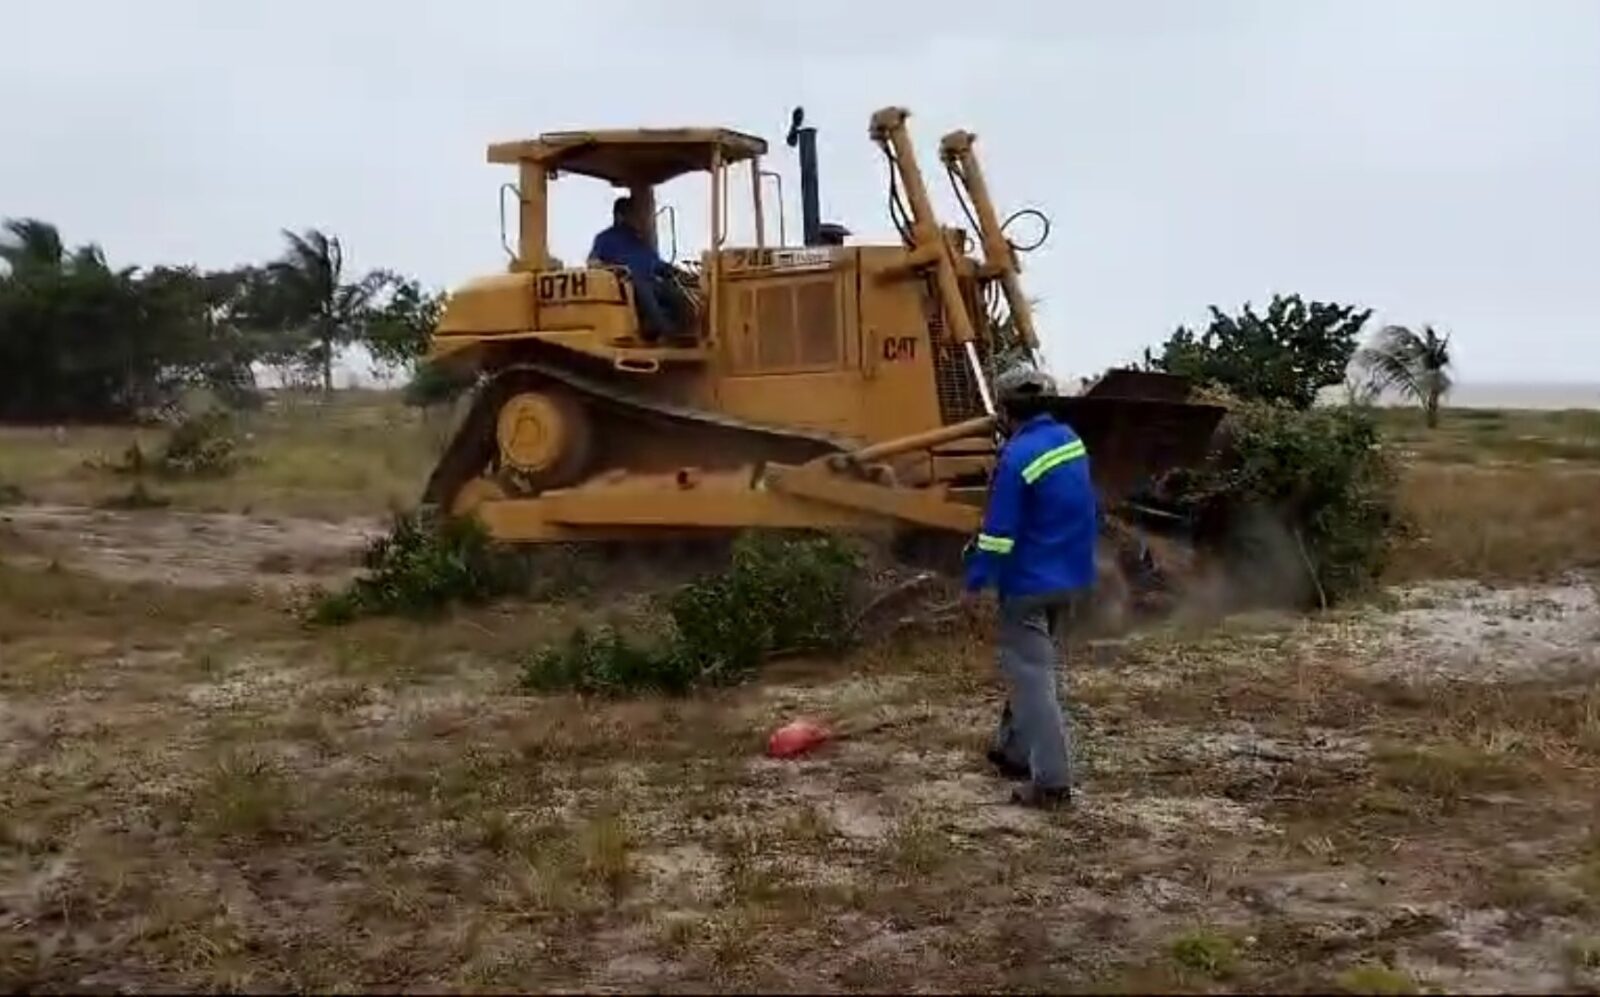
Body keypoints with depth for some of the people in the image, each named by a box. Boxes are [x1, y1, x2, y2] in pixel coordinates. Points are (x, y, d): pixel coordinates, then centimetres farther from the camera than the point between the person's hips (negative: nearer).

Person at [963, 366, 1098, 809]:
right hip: (1073, 579, 9)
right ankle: (1015, 750, 33)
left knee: (1032, 677, -4)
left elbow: (999, 531, -19)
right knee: (1031, 665, 21)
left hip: (1030, 584, -9)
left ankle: (1052, 781, -6)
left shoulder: (1017, 457, -19)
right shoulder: (1070, 440, 6)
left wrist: (976, 581, -8)